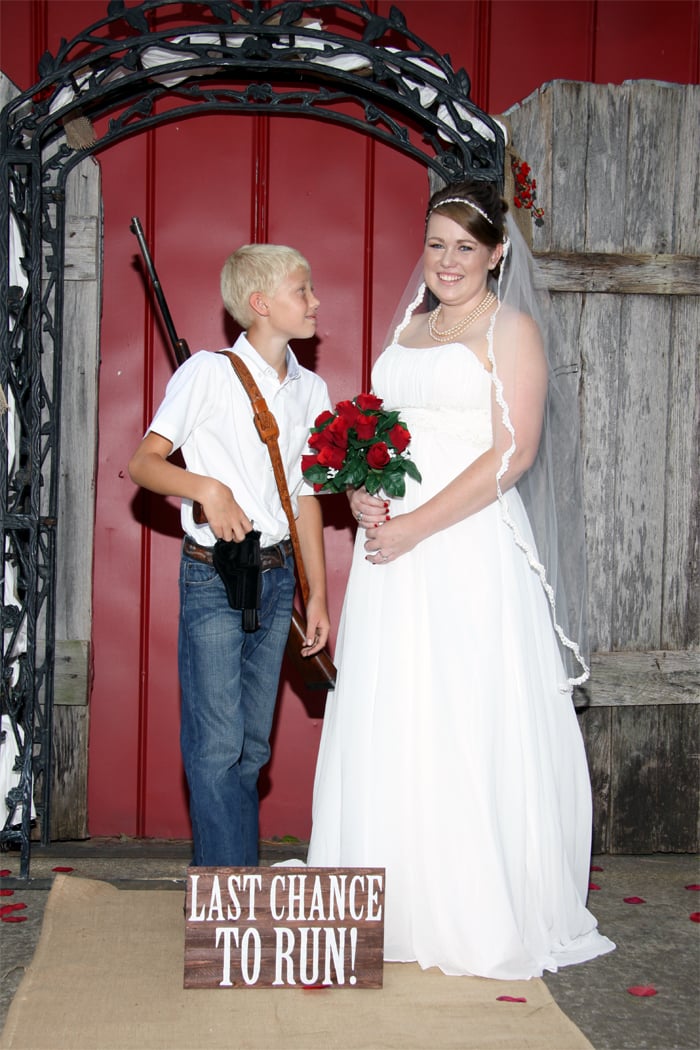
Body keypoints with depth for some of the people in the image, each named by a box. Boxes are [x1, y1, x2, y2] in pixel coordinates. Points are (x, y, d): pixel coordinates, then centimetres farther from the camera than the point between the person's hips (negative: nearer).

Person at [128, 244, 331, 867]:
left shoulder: (311, 389, 10)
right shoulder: (208, 373, -7)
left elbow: (305, 495, 14)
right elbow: (144, 462, -7)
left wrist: (318, 595, 13)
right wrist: (207, 488, -25)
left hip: (277, 575, 6)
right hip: (213, 576, -5)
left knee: (252, 744, 11)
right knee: (217, 744, -5)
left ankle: (222, 877, 24)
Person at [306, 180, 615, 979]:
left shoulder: (510, 329, -4)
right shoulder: (409, 328, 18)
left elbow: (514, 451, -13)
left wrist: (417, 525, -17)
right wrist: (359, 489, 1)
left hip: (467, 547, -7)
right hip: (393, 547, 7)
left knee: (464, 724, -3)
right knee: (388, 723, 9)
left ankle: (479, 914, 10)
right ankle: (398, 904, 21)